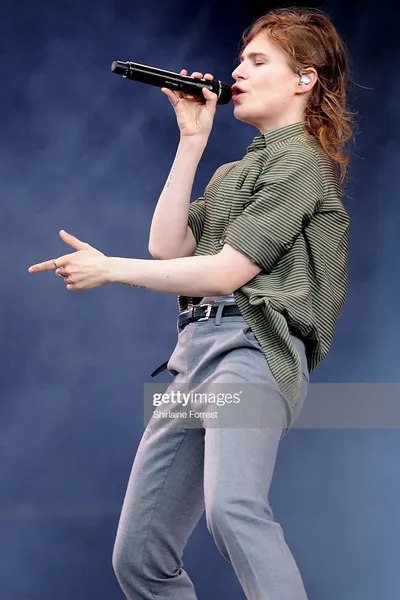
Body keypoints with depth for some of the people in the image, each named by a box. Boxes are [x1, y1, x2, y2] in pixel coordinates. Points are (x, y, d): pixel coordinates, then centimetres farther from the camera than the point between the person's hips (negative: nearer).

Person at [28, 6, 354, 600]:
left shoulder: (301, 160, 0)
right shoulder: (237, 170, 27)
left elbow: (226, 272, -10)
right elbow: (168, 247, 13)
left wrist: (109, 269, -5)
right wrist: (192, 141, 12)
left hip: (251, 346, -9)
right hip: (195, 351, 9)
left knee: (230, 504, -36)